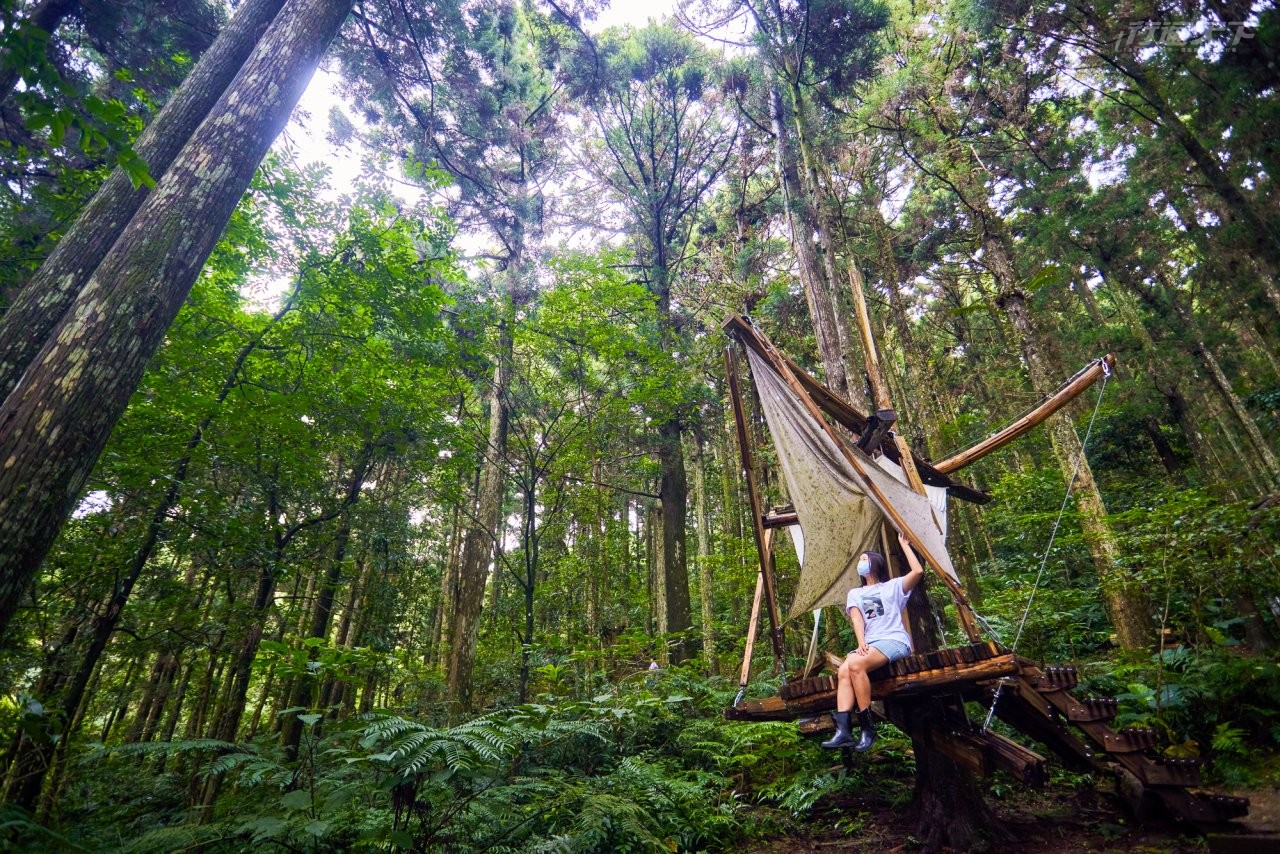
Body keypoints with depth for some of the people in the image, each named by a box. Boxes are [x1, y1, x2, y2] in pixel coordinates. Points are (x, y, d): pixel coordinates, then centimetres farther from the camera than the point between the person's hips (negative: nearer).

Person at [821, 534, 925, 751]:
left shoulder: (893, 586, 13)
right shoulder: (855, 593, 24)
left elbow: (918, 571, -3)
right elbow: (856, 619, 6)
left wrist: (904, 544, 5)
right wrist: (861, 643, -12)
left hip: (894, 641, -4)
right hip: (870, 644, 4)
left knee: (856, 665, -32)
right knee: (844, 670, -27)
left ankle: (868, 728, -24)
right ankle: (843, 731, -35)